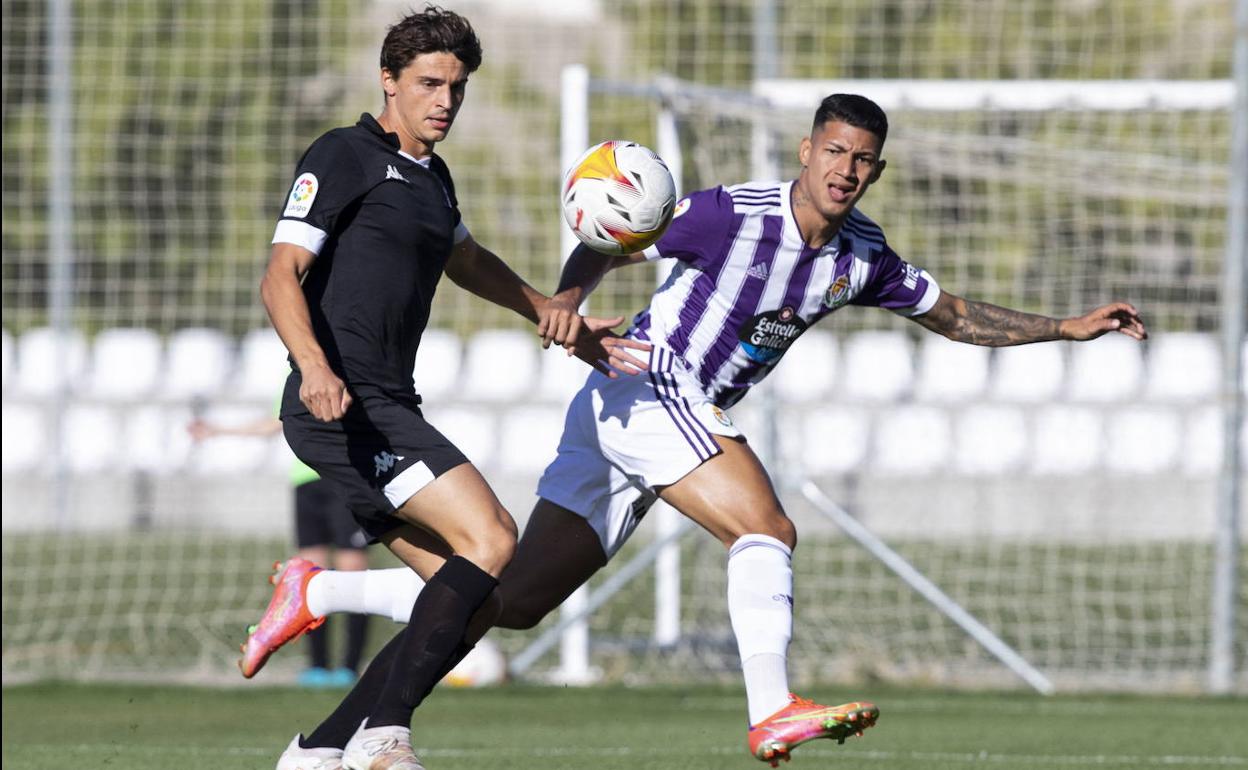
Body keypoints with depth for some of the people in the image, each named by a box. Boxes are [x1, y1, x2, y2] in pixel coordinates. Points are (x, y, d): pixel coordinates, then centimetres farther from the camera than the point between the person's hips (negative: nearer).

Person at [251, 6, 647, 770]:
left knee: (477, 601, 3)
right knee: (490, 538, -21)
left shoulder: (432, 177, 21)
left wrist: (557, 317, 40)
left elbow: (467, 261, 42)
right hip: (341, 408, -9)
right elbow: (282, 276, -15)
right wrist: (315, 368, -32)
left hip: (390, 413, 9)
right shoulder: (344, 158, -5)